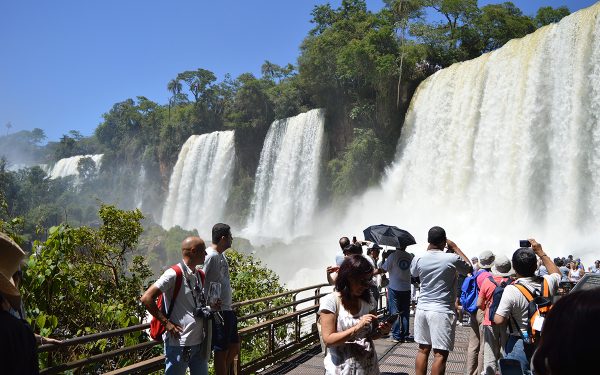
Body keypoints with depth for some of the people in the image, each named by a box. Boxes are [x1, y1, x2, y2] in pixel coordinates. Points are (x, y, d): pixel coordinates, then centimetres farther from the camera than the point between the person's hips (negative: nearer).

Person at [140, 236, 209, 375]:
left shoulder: (199, 276, 11)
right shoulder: (174, 274, -14)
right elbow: (146, 298, -17)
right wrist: (166, 323, -16)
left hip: (200, 342, 8)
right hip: (179, 344, -7)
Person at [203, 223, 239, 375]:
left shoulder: (220, 255, 12)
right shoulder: (212, 256, -18)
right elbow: (204, 286, -21)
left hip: (227, 310, 10)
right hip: (219, 312, -10)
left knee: (234, 347, 18)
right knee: (221, 351, 1)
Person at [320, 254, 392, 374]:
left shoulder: (368, 299, 2)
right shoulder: (330, 301, -14)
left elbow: (370, 334, 10)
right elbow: (328, 340, -18)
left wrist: (380, 331, -11)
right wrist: (358, 327, -26)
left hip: (368, 365, 5)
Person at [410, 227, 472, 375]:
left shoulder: (419, 259, -2)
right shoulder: (452, 259, -13)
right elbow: (469, 268, 8)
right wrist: (455, 248, 13)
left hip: (422, 309, 5)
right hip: (442, 312, -5)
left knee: (423, 349, 14)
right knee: (440, 354, 1)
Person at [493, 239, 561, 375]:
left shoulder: (511, 290, -24)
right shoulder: (547, 283, -9)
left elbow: (498, 320, -25)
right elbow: (557, 273, 17)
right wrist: (540, 252, 17)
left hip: (519, 344, -5)